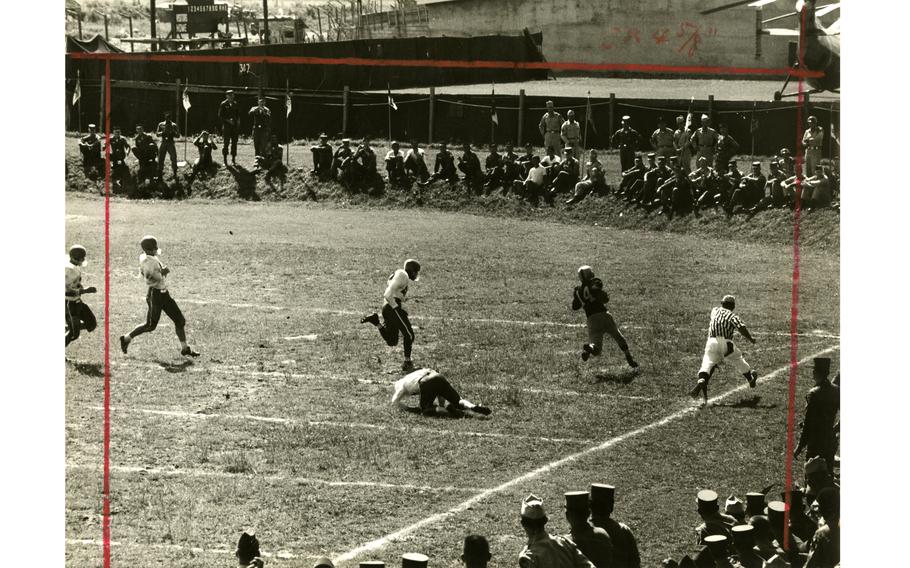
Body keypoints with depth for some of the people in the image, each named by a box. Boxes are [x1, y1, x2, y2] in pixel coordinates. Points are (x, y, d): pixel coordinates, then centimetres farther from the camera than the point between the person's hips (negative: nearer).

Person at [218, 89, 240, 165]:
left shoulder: (235, 104, 13)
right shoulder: (223, 104, -1)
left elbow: (238, 115, 20)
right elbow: (220, 116, -2)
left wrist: (238, 121, 1)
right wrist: (227, 120, -13)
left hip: (235, 126, 4)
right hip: (226, 126, -4)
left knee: (234, 143, 3)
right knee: (226, 143, -6)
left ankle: (233, 160, 9)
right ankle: (225, 160, 0)